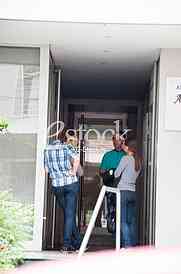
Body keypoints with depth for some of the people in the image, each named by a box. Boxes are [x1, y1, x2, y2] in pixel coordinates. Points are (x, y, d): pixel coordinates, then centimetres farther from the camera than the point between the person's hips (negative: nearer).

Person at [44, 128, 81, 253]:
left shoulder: (47, 149, 8)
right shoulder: (66, 147, -5)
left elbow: (46, 169, 8)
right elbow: (76, 158, -24)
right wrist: (73, 172, -12)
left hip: (56, 185, 4)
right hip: (71, 183, -4)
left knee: (68, 214, 15)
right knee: (70, 214, 1)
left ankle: (77, 242, 20)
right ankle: (67, 244, -4)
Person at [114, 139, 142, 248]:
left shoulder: (126, 158, -9)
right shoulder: (139, 161, 8)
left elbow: (116, 174, -6)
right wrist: (127, 151, 28)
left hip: (123, 191, -6)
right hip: (133, 192, 6)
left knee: (123, 221, -5)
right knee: (132, 221, 10)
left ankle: (127, 244, -9)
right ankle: (134, 244, 10)